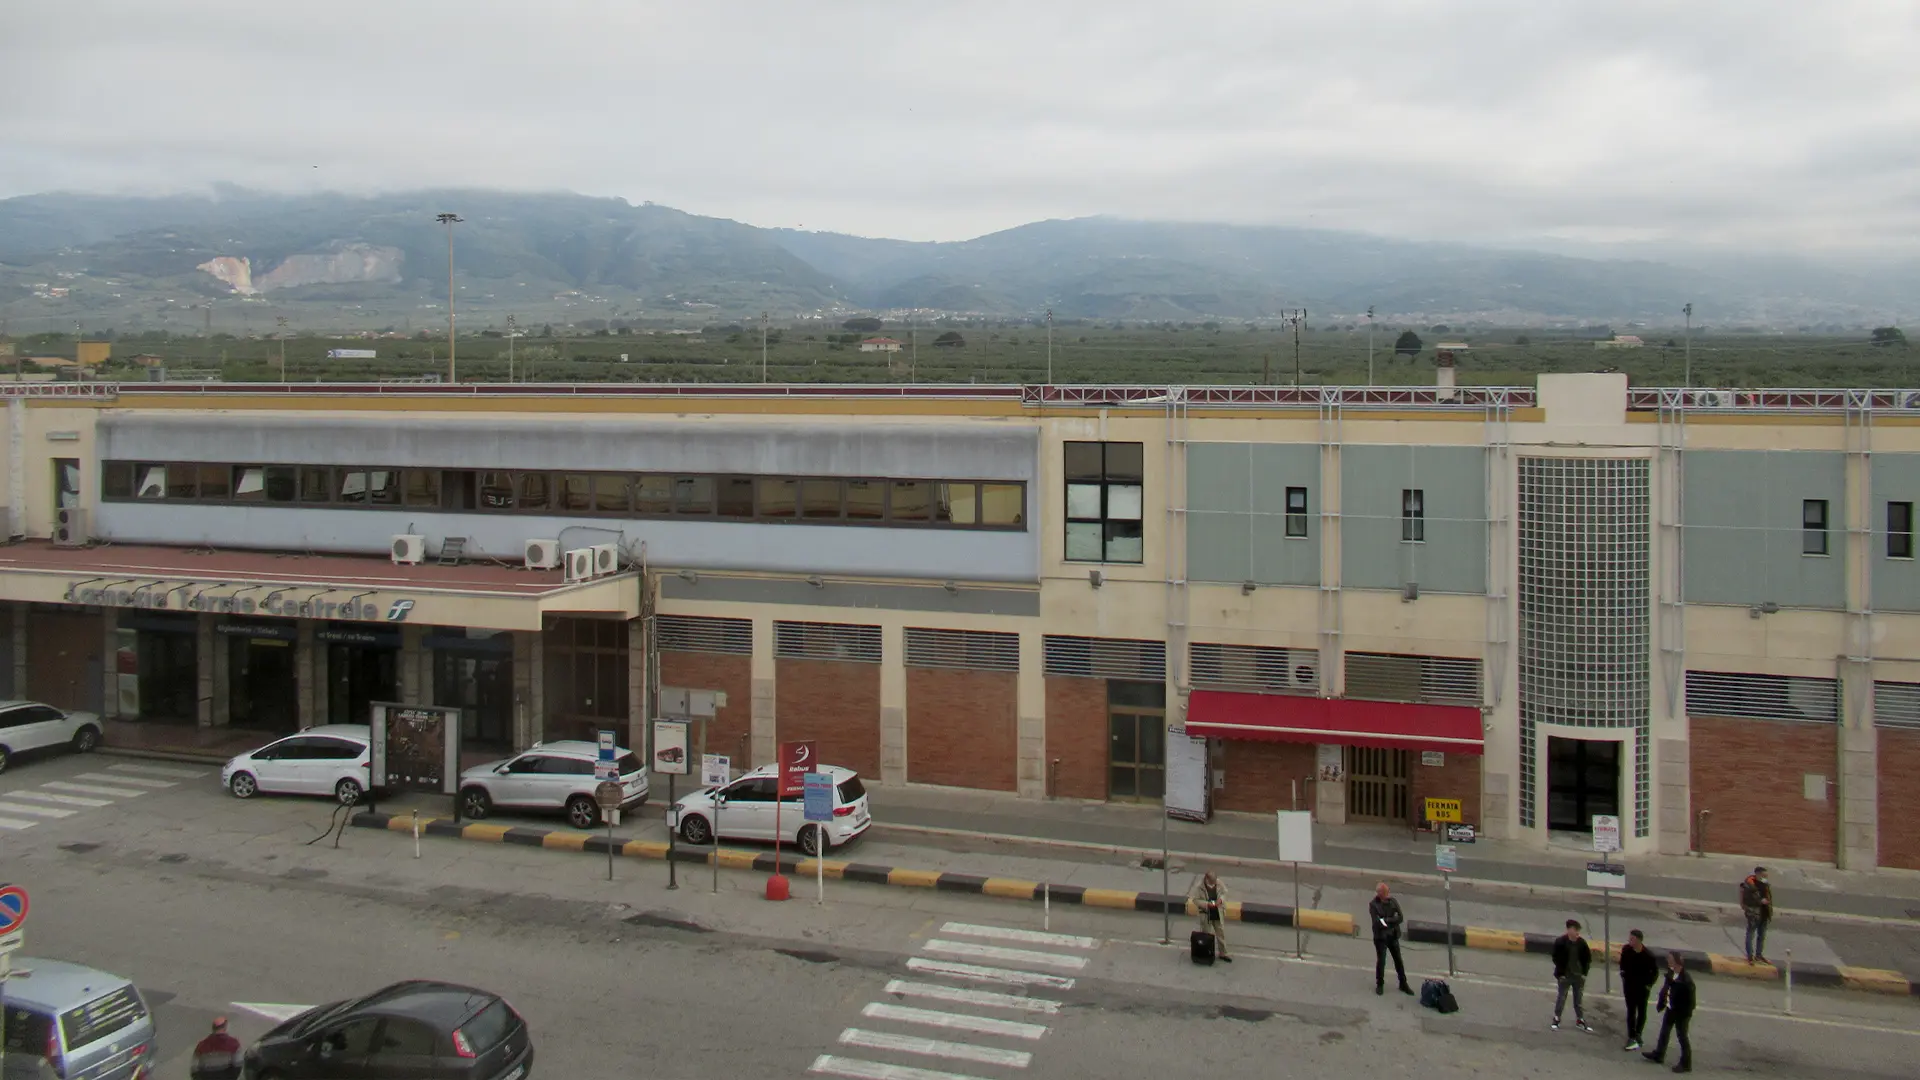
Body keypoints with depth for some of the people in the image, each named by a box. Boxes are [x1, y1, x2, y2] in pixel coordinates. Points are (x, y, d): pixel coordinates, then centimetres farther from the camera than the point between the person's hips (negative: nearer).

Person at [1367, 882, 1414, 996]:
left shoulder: (1393, 901, -5)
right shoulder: (1373, 904, -15)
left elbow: (1401, 918, -10)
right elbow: (1376, 922, -22)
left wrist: (1386, 920, -20)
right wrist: (1392, 921, -17)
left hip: (1393, 936, 4)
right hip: (1380, 937, -4)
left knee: (1398, 960, 13)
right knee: (1381, 961, 5)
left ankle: (1403, 984, 26)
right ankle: (1379, 985, 23)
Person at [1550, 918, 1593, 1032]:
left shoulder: (1581, 943, -4)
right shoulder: (1560, 942, -14)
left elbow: (1588, 958, 6)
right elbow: (1556, 958, -10)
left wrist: (1584, 972, 0)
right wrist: (1560, 973, -12)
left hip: (1579, 976, 3)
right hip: (1565, 976, -3)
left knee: (1579, 999, 11)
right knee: (1561, 998, 6)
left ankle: (1580, 1021, 22)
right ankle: (1556, 1019, 18)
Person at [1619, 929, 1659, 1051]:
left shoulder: (1648, 954, -20)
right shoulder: (1626, 949, -11)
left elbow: (1655, 972, -7)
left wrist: (1649, 985, -8)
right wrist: (1623, 977, 6)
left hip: (1642, 987, -2)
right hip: (1629, 986, 2)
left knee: (1641, 1012, 11)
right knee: (1631, 1011, 1)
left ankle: (1637, 1035, 23)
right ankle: (1632, 1038, 2)